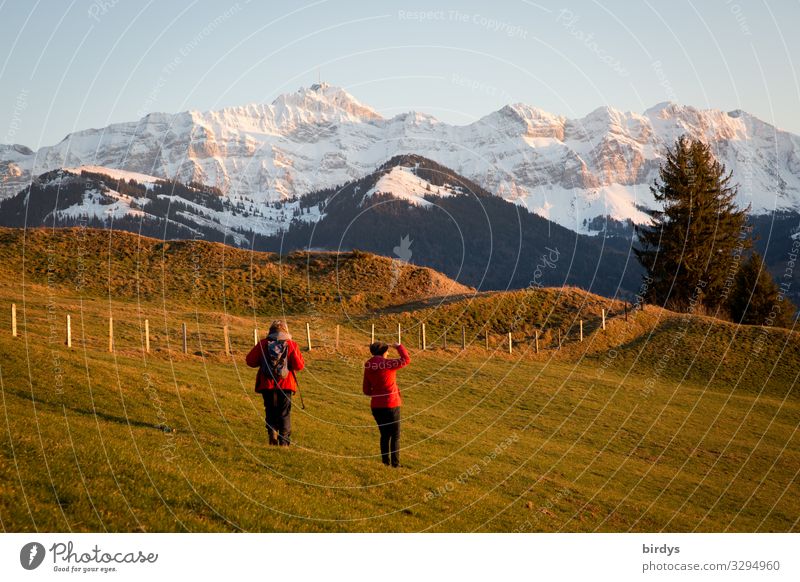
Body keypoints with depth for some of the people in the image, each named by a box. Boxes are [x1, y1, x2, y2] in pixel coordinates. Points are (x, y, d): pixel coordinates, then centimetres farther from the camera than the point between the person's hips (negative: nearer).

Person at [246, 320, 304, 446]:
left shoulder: (263, 344, -1)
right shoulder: (291, 345, -4)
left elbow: (250, 361, -1)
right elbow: (299, 366, -8)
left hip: (267, 384, 1)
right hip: (285, 384, -1)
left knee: (270, 411, 13)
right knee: (284, 412, 10)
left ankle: (272, 431, -9)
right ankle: (284, 439, 6)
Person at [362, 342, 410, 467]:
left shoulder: (368, 367, 2)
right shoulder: (388, 364, -15)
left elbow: (366, 390, 7)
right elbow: (406, 359, -7)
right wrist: (399, 347, 6)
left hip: (376, 406, 5)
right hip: (391, 405, -5)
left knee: (384, 435, 18)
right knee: (395, 436, 7)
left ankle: (385, 462, 18)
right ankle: (395, 463, 5)